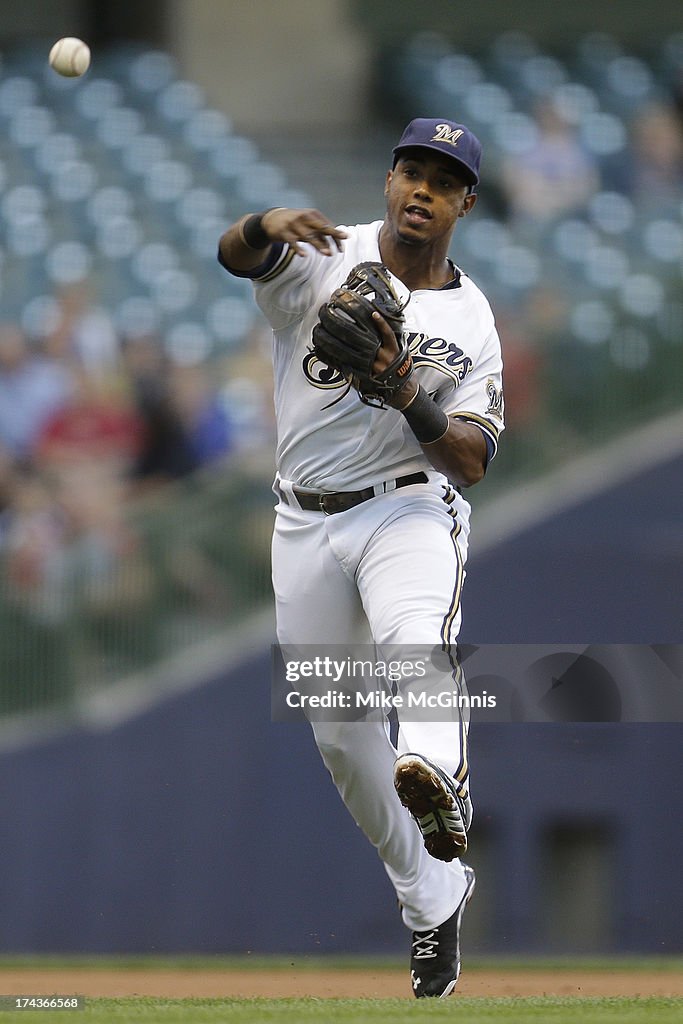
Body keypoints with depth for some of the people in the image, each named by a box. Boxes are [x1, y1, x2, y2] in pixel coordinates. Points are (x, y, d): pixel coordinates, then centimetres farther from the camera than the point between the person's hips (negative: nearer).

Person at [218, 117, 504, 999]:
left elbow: (472, 463, -3)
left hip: (410, 510, -2)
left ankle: (436, 785, -65)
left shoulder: (472, 323, 3)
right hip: (307, 523, 2)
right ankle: (432, 896, 27)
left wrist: (409, 397, -21)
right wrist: (267, 225, -45)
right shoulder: (325, 259, 0)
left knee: (417, 635, -35)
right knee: (339, 734, 7)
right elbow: (234, 254, -21)